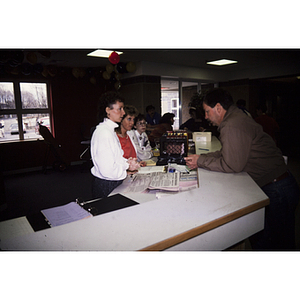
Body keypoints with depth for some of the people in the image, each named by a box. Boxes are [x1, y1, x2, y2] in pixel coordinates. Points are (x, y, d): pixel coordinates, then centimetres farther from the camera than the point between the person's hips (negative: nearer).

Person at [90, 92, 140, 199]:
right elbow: (108, 170, -26)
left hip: (115, 183, 9)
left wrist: (126, 162, 0)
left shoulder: (110, 129, 8)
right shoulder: (104, 132, -23)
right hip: (107, 187, -9)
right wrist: (127, 166, -11)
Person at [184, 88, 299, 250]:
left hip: (277, 191, -10)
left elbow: (232, 165, -21)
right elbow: (226, 153, 16)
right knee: (257, 238, 19)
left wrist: (201, 161, -11)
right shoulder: (236, 118, 11)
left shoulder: (232, 126, -23)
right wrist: (200, 158, 6)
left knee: (266, 244, 0)